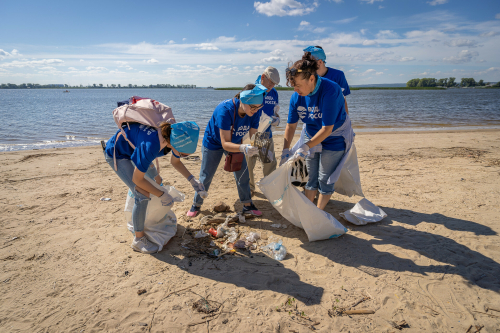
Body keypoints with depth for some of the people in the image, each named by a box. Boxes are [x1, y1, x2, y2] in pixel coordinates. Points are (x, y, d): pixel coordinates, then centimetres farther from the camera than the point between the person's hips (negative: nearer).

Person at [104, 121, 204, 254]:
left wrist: (192, 179, -12)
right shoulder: (150, 146, -43)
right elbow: (137, 179, -30)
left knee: (157, 181, 20)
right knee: (143, 195, -17)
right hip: (116, 153, -8)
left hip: (133, 148, 8)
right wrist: (162, 195, -23)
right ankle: (139, 239, 2)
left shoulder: (176, 137, -22)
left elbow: (175, 162, 0)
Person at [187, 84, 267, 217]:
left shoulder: (253, 112, -25)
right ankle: (196, 204, 29)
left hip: (234, 142, 4)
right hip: (213, 143, -4)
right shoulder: (225, 110, -41)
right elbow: (225, 144, -41)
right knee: (206, 177, 7)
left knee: (243, 174, 0)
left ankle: (247, 205, 16)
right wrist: (243, 148, -59)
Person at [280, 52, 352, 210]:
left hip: (334, 139, -5)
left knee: (325, 179, 1)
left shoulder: (330, 90, -31)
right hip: (313, 138, 5)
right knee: (311, 177, 10)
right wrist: (285, 151, -10)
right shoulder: (296, 96, -14)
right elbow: (291, 126, -4)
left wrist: (305, 147, -29)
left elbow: (327, 129, -30)